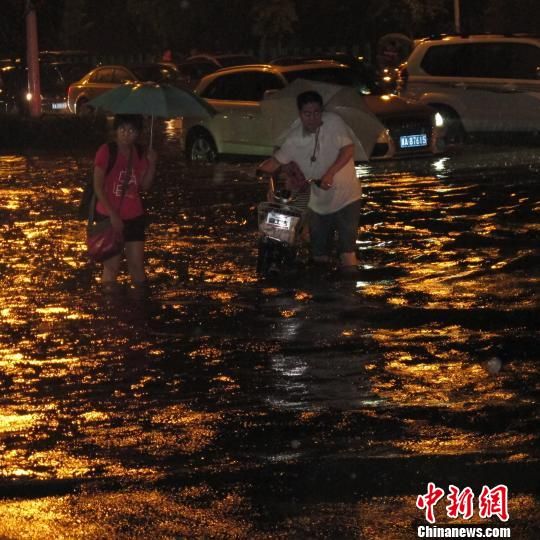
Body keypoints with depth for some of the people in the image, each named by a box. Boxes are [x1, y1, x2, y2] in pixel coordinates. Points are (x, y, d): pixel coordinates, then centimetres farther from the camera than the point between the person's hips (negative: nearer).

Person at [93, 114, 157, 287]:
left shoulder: (139, 154, 4)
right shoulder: (106, 151, -11)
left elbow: (144, 186, 4)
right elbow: (98, 187, -12)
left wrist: (152, 164, -10)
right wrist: (113, 214, -17)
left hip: (134, 217, 4)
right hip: (109, 217, -4)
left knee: (137, 266, 8)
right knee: (112, 267, 0)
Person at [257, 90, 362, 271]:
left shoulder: (333, 122, -13)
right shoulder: (295, 138, -4)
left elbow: (348, 149, -18)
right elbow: (277, 161, 1)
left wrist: (330, 173, -29)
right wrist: (261, 169, -21)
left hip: (346, 197, -4)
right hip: (319, 202, 4)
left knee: (347, 250, -10)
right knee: (319, 253, 13)